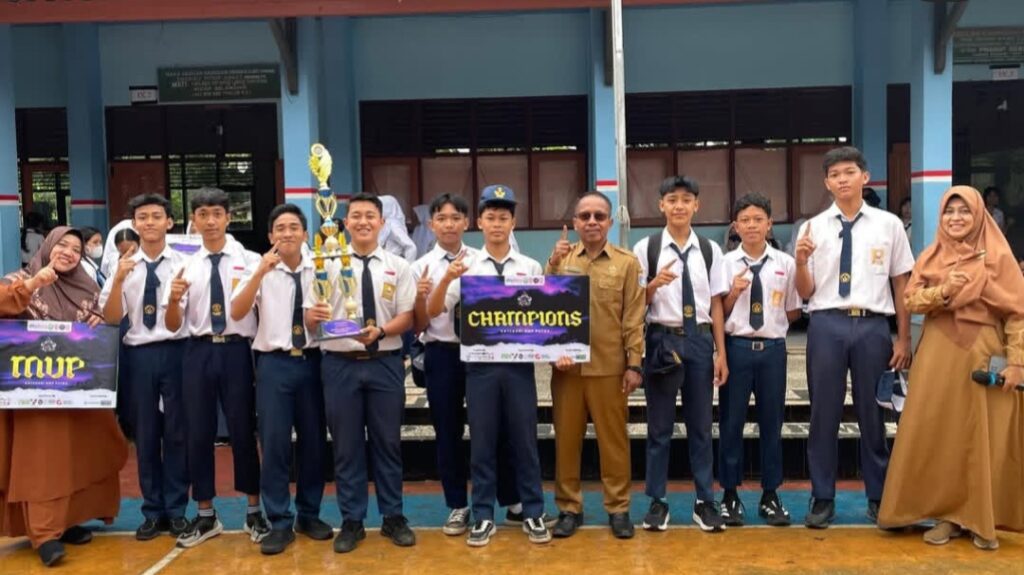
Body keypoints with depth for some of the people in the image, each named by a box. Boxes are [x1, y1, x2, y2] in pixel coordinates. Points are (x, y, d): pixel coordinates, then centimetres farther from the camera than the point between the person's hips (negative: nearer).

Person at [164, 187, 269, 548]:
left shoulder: (250, 261, -2)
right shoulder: (186, 266, 6)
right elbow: (173, 326, 4)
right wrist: (174, 298, -15)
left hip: (237, 350, -2)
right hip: (199, 352, 3)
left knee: (243, 431, 7)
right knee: (199, 434, 10)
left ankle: (254, 512, 24)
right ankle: (205, 515, 26)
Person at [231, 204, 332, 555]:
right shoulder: (259, 270, 1)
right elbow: (236, 313, -12)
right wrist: (260, 272, -22)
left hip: (312, 361, 2)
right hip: (274, 363, -2)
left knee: (314, 440, 9)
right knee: (274, 443, -1)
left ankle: (309, 515, 26)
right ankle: (280, 523, 10)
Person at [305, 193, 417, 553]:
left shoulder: (398, 266, 4)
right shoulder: (329, 264, 3)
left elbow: (407, 317, 0)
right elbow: (310, 320, 1)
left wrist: (380, 331, -18)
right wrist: (314, 316, -23)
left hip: (385, 363, 0)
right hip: (340, 364, 0)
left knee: (388, 442, 10)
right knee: (346, 445, 7)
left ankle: (393, 517, 24)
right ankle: (351, 521, 20)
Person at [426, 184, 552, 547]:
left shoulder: (531, 267, 4)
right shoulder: (465, 268, 2)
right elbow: (433, 312, -3)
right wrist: (447, 279, -20)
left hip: (520, 362, 0)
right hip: (479, 363, 0)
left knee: (524, 440, 8)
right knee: (482, 442, 9)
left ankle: (533, 513, 22)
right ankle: (483, 517, 21)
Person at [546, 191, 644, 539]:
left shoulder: (627, 262, 1)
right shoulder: (561, 258, 7)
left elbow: (634, 318, 0)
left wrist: (635, 364, -5)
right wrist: (554, 263, -12)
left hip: (609, 366, -2)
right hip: (567, 364, 2)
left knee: (613, 439, 7)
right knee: (567, 438, 8)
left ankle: (618, 508, 20)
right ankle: (569, 507, 21)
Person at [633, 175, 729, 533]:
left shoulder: (710, 250, 4)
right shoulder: (646, 248, -1)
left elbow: (716, 304, 6)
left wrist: (721, 353, 5)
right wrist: (654, 284, -19)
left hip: (699, 339, 2)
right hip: (662, 339, -1)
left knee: (700, 424, 9)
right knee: (659, 425, 6)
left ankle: (705, 501, 21)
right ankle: (657, 501, 18)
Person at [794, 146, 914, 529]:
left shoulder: (888, 224, 4)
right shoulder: (812, 228, 4)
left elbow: (902, 285, 7)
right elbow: (805, 293, 6)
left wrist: (904, 339, 6)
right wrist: (801, 262, -14)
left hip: (872, 325, 0)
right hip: (826, 325, 0)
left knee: (873, 415, 11)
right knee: (824, 414, 7)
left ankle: (878, 498, 28)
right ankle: (822, 499, 21)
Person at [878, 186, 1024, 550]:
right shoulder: (930, 257, 9)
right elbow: (910, 301, 3)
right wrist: (942, 292, -15)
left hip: (982, 356, -3)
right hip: (938, 354, 3)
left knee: (983, 438, 2)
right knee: (938, 435, 3)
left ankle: (982, 520, 15)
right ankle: (948, 515, 15)